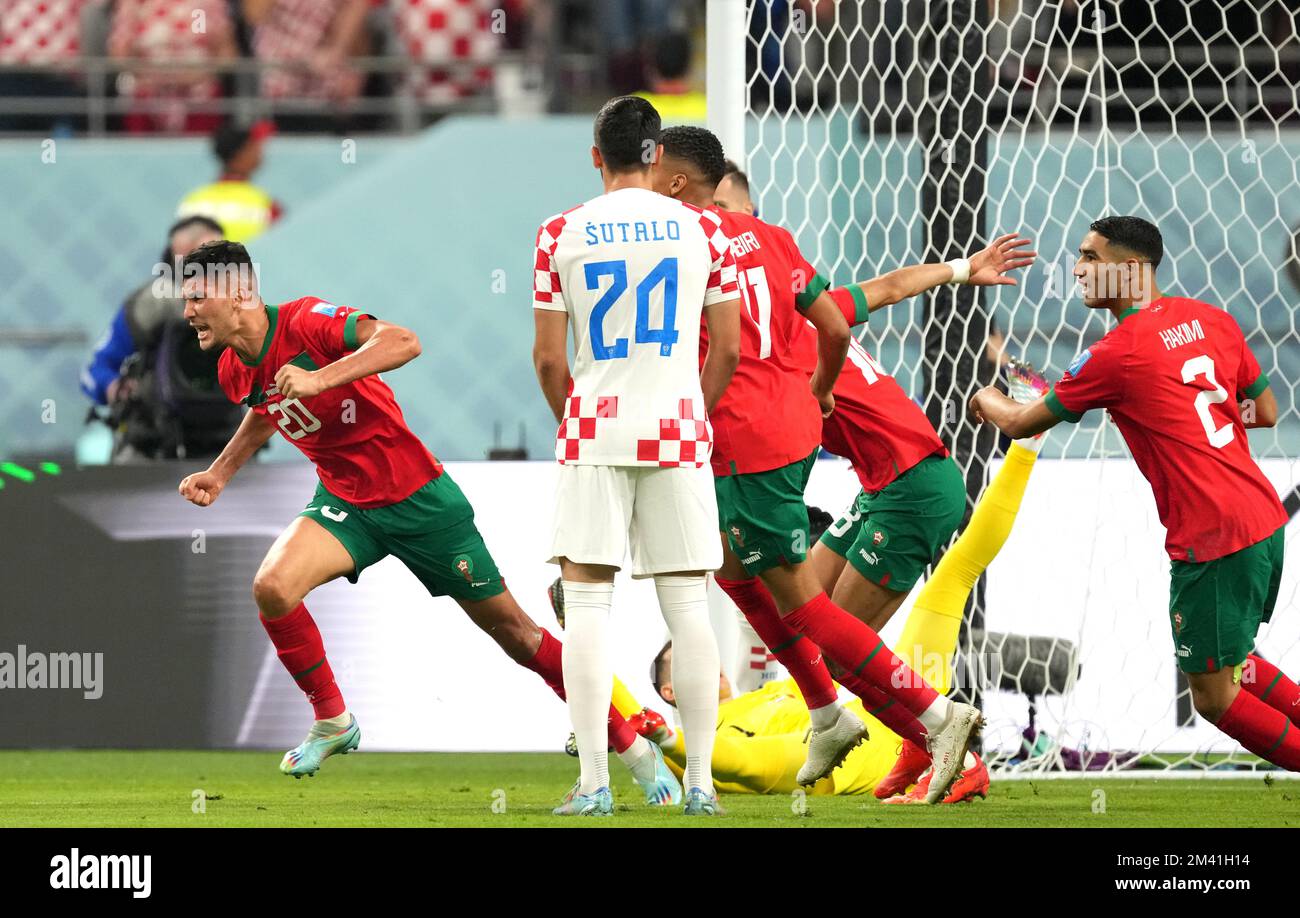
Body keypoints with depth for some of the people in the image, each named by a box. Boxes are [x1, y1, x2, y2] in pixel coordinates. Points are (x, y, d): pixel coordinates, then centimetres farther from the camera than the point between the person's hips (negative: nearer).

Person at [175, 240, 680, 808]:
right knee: (272, 586, -23)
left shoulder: (305, 322, -23)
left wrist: (319, 378, -46)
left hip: (415, 495, -6)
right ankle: (331, 721, -2)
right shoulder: (235, 370, -1)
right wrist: (219, 473, 13)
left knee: (510, 628, 1)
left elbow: (403, 343, -38)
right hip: (344, 501, 6)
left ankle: (633, 747, 12)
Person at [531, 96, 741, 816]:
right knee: (687, 606, 4)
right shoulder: (702, 229, 3)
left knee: (587, 602, 0)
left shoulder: (560, 234, 0)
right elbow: (728, 349, 5)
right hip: (677, 432, 1)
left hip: (594, 431, -1)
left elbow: (548, 358, 0)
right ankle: (699, 782, 2)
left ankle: (593, 782, -7)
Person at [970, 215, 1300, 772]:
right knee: (1231, 660, 26)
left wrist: (986, 400, 23)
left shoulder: (1115, 355, -13)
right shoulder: (1213, 321, 7)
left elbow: (1020, 424, 1)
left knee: (1214, 696, 3)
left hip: (1213, 539, -8)